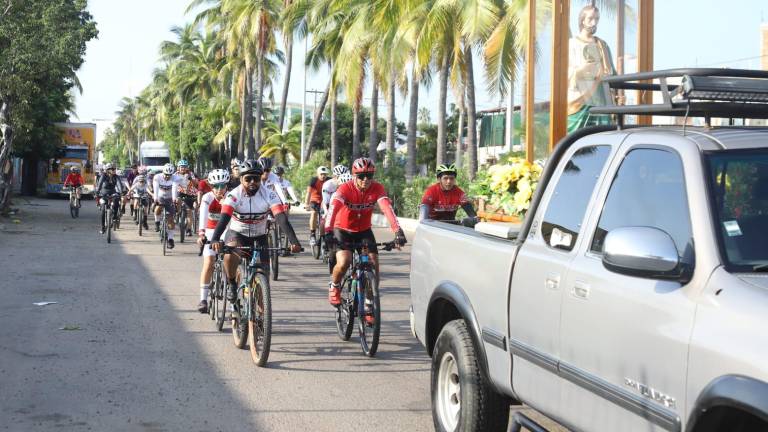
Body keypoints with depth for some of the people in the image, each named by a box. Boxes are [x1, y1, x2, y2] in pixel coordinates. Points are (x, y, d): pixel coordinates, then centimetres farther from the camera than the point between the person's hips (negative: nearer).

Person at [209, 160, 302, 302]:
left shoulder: (269, 195, -20)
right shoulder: (234, 195, -22)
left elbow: (282, 218, -31)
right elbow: (224, 218, -35)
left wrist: (294, 242, -45)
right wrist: (215, 240, -54)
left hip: (259, 237, 2)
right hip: (237, 234, -2)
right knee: (230, 255, -35)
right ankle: (232, 284, -6)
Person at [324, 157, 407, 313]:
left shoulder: (377, 188, -18)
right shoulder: (345, 189, -24)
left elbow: (387, 209, -32)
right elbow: (333, 209, -38)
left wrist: (398, 231, -47)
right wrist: (328, 232, -54)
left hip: (364, 230, 3)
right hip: (343, 229, -3)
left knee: (374, 265, -12)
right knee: (344, 262, -26)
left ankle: (369, 304, 5)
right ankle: (334, 286, 6)